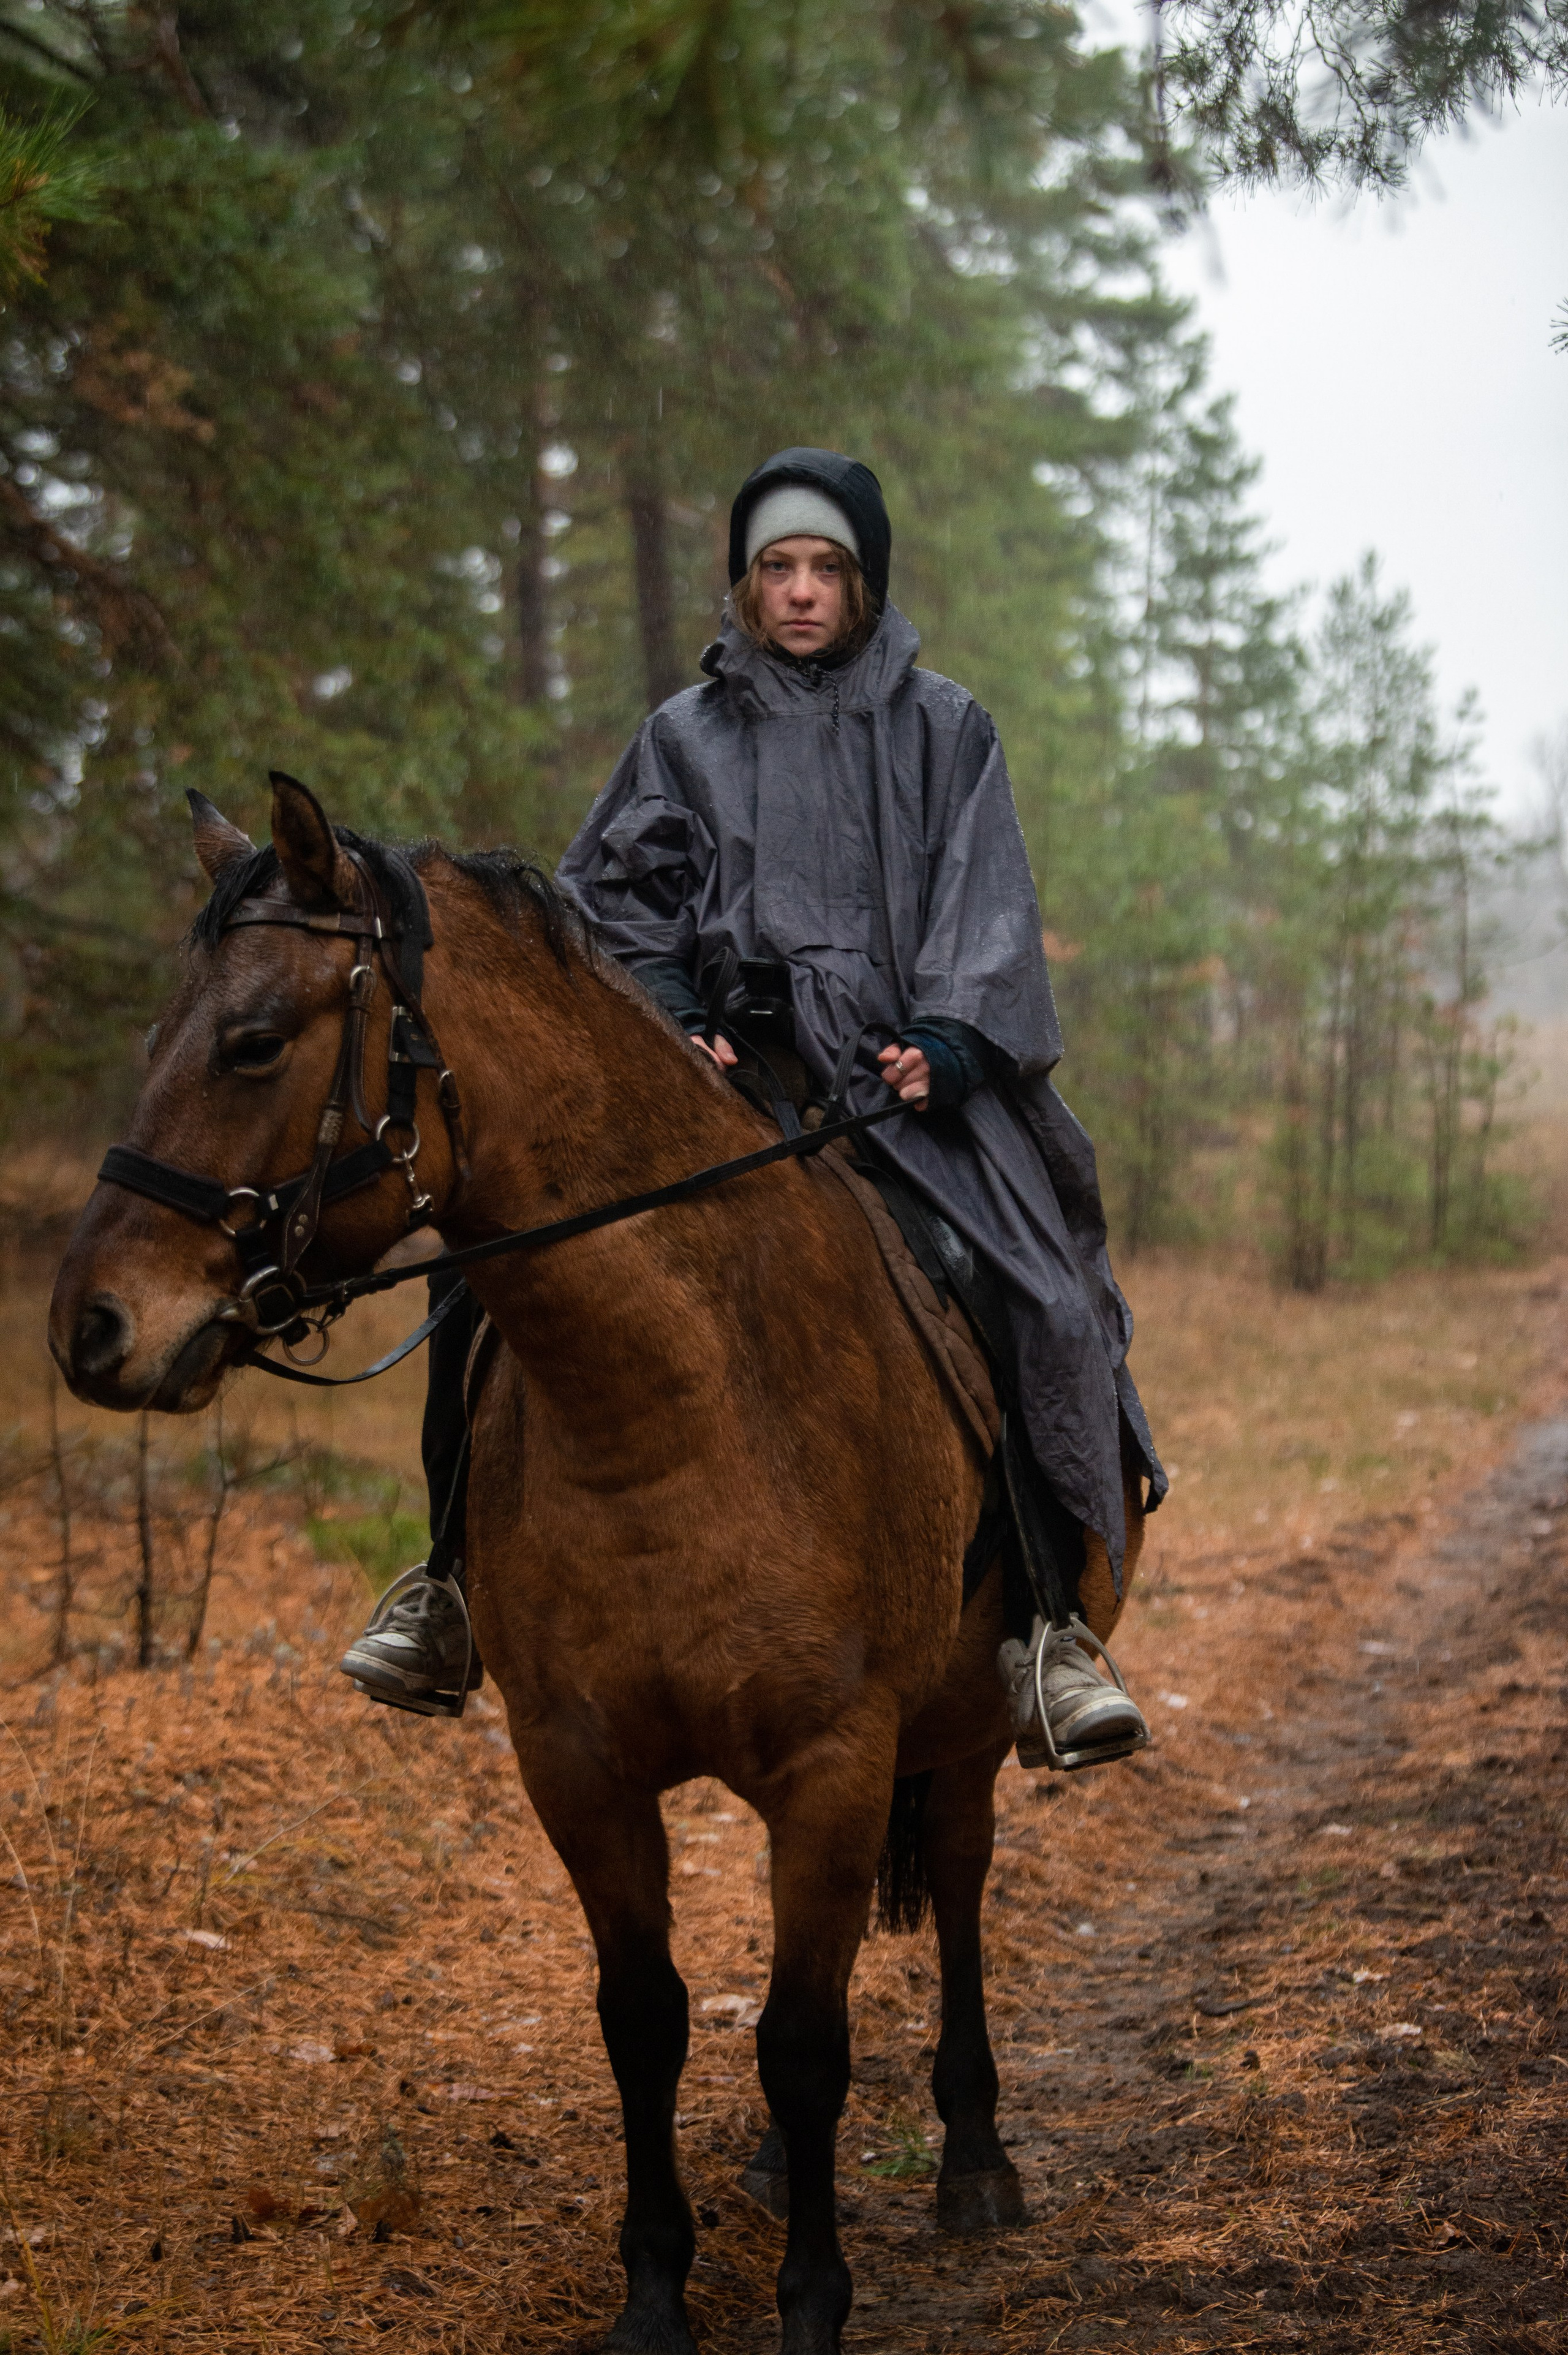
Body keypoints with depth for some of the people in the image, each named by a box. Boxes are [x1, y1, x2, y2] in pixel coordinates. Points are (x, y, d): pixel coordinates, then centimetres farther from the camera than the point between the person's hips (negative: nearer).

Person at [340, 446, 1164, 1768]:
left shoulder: (945, 731, 12)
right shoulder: (686, 739, 15)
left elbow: (985, 916, 5)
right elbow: (618, 914, 12)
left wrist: (950, 1042, -13)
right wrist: (670, 1025, -7)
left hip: (903, 1072, -1)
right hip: (715, 1071, 1)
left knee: (1043, 1299, -23)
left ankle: (1040, 1622, -17)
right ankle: (459, 1574, -5)